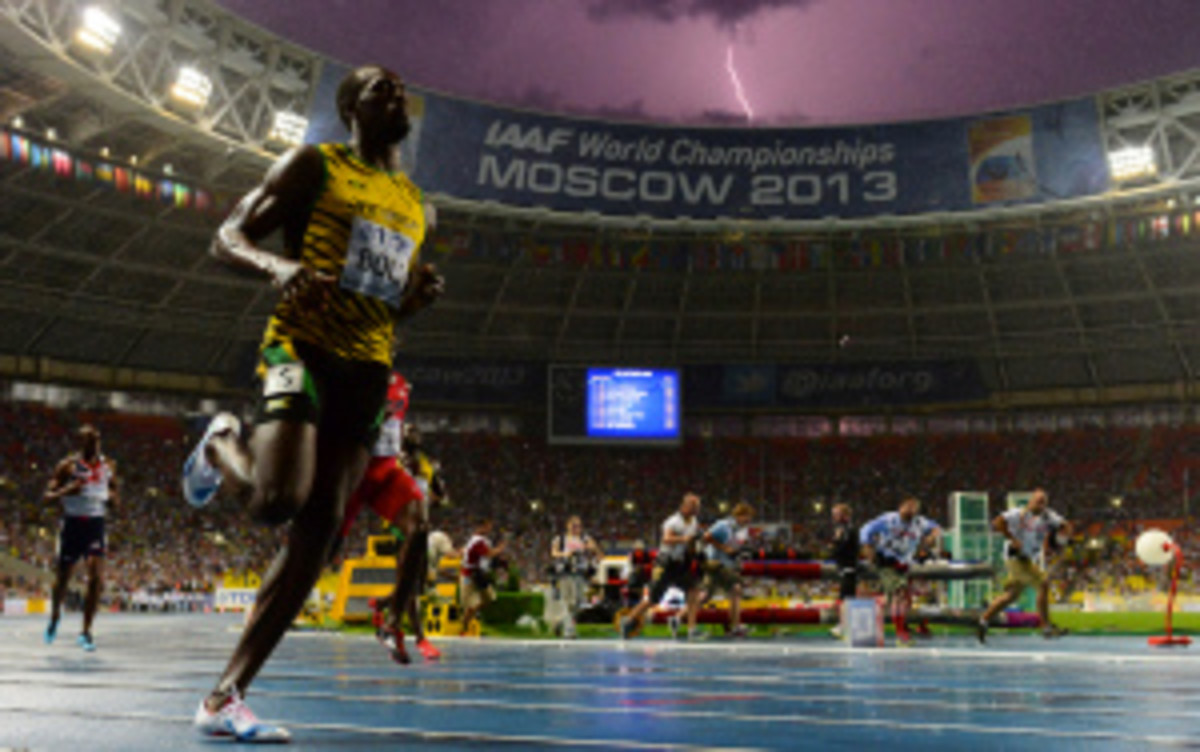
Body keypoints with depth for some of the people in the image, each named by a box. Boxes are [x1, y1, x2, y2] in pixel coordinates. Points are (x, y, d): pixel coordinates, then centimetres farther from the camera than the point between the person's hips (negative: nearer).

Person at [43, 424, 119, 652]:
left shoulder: (108, 466, 6)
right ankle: (55, 617, 41)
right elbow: (47, 496, -5)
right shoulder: (67, 466, -5)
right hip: (72, 525, -2)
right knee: (62, 579, 10)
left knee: (96, 579, -14)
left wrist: (113, 499, -7)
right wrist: (66, 491, -24)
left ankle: (86, 631, -5)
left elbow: (113, 499, 17)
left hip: (96, 525, 2)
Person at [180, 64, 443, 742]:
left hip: (369, 368, 6)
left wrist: (417, 297, 6)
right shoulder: (315, 165, 5)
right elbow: (228, 239, 0)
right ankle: (223, 444, 10)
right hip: (303, 348, -6)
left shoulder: (416, 205, 22)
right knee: (278, 500, -27)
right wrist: (280, 265, -23)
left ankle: (226, 698, 1)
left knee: (319, 533, -4)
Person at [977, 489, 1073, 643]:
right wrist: (1012, 539, -23)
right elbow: (996, 524, -21)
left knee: (1012, 594, 14)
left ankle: (984, 621, 24)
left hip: (1029, 559, 8)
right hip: (1016, 557, -8)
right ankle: (1047, 627, -10)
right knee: (1043, 583, -17)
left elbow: (1067, 529, 4)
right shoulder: (1019, 514, -14)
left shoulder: (1048, 516, 4)